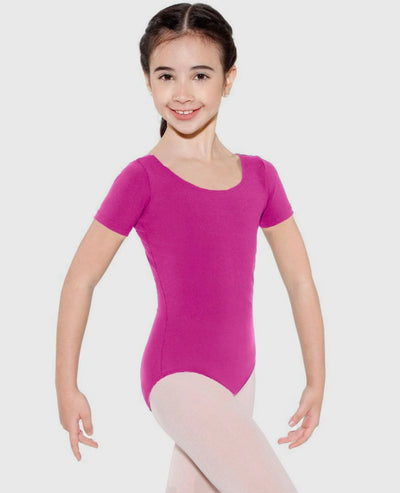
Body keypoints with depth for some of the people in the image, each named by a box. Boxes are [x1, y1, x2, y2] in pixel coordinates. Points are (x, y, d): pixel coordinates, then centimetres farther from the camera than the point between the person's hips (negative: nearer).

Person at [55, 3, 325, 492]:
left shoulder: (259, 176, 3)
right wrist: (66, 388, -1)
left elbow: (300, 281, 9)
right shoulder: (142, 178, -10)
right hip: (178, 378, -6)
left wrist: (316, 381, 11)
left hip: (238, 379, 6)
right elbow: (80, 279, -4)